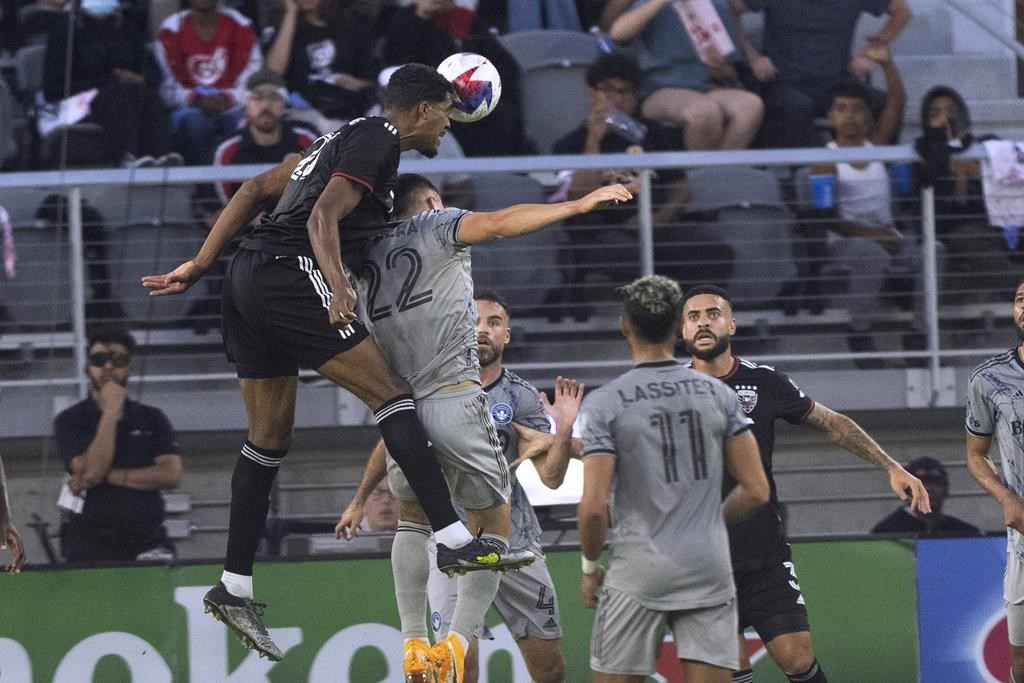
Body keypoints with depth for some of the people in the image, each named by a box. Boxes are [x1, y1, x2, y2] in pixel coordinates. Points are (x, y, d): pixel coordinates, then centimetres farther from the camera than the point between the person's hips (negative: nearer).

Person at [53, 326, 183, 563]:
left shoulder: (152, 419, 14)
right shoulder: (70, 421, 8)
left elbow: (171, 475, 0)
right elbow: (91, 472, -8)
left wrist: (110, 477, -6)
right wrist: (110, 413, -7)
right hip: (90, 542, -2)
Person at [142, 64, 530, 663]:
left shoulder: (348, 137, 24)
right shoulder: (378, 143, -5)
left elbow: (256, 190, 26)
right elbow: (323, 216, -20)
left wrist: (200, 265, 26)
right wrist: (338, 283, -35)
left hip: (249, 279, 10)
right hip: (290, 276, -10)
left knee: (271, 437, 12)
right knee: (390, 391, -11)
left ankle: (234, 590, 14)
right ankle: (455, 541, -18)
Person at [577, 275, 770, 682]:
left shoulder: (604, 403, -6)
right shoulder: (718, 395, 4)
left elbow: (595, 506, -12)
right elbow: (756, 492, 4)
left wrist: (590, 567, 5)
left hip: (638, 573, -3)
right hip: (710, 569, 3)